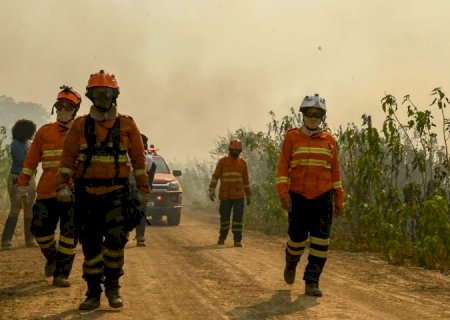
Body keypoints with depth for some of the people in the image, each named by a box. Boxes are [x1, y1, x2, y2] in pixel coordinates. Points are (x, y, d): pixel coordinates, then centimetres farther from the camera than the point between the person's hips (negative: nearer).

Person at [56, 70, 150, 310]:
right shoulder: (80, 125, 5)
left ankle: (112, 286, 3)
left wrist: (143, 189, 6)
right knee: (90, 245, 4)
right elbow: (68, 157, 3)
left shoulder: (127, 125, 3)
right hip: (87, 193, 1)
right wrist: (63, 185, -8)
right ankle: (93, 293, 15)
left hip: (117, 192, -1)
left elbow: (138, 158, 7)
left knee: (116, 238, -16)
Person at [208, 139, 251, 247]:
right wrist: (212, 189, -13)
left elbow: (246, 180, 15)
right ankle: (222, 238, 24)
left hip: (239, 196, 1)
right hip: (225, 195, -1)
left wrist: (249, 195, 15)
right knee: (224, 217, 6)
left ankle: (237, 240, -4)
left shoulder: (243, 163, 9)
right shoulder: (222, 161, 3)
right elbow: (215, 176, -2)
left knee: (238, 218, -7)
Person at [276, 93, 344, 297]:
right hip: (298, 197, -1)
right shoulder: (292, 137, 1)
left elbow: (335, 171, 11)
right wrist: (283, 193, -13)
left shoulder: (329, 140, 7)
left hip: (323, 198, 2)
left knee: (320, 241, -6)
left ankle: (312, 282, -1)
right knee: (297, 238, 6)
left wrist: (339, 199, 10)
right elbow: (282, 167, -3)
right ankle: (291, 264, 38)